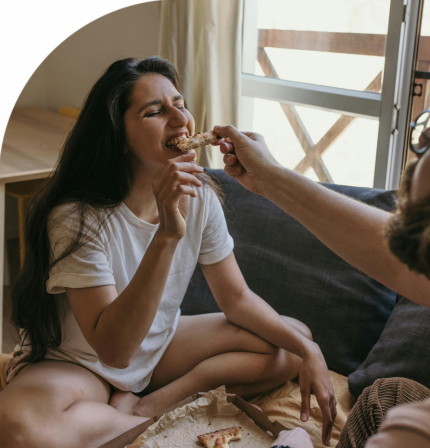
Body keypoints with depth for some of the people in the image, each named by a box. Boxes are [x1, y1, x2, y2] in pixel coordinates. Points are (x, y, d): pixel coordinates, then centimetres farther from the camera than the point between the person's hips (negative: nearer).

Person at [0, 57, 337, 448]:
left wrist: (308, 350, -14)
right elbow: (114, 349, -35)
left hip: (160, 345, 6)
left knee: (294, 341, -4)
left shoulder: (200, 198, -11)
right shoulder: (76, 217, -28)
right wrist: (167, 235, -44)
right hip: (77, 364, -5)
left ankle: (145, 405, -10)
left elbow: (237, 298, 0)